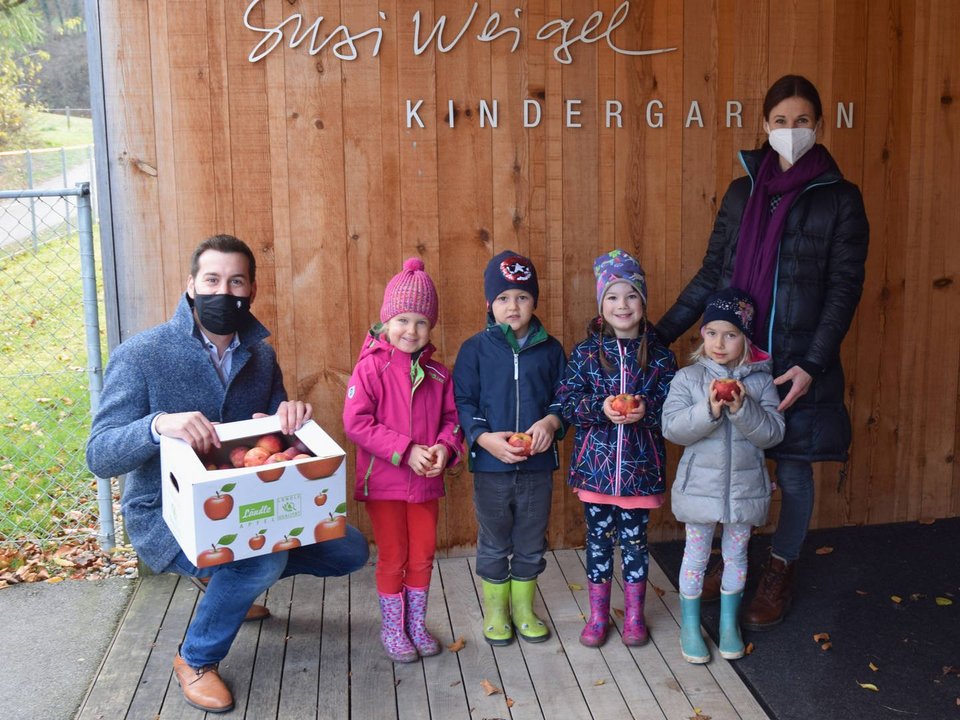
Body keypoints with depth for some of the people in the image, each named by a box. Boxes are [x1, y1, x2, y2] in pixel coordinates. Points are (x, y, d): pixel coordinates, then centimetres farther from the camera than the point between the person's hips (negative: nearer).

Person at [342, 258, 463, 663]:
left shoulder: (436, 374, 3)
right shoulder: (371, 367, -11)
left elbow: (451, 418, 9)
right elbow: (355, 422, -18)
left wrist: (445, 447, -13)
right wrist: (405, 451, -22)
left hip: (426, 481, 4)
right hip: (383, 482, -4)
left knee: (422, 556, 13)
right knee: (393, 558, 7)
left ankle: (416, 624, 31)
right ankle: (392, 628, 26)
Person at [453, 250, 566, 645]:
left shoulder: (550, 349, 2)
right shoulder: (475, 349, -4)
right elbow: (463, 402, -5)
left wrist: (551, 421, -15)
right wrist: (484, 437, -20)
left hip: (538, 465, 2)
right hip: (490, 466, -2)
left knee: (531, 545, 15)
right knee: (493, 545, 13)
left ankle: (524, 609, 34)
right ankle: (495, 611, 32)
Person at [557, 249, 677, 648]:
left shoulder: (660, 355, -1)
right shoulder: (585, 353, -1)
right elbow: (567, 402, -4)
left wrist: (646, 410, -19)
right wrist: (601, 407, -20)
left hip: (640, 466, 0)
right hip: (595, 464, 0)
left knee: (634, 538, 10)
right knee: (598, 537, 10)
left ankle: (634, 614, 29)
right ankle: (598, 615, 26)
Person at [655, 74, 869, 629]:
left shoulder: (840, 199, -2)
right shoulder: (743, 192, 8)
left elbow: (844, 289, -6)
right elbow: (711, 276, 9)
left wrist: (811, 366, -15)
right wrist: (660, 333, 3)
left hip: (797, 365, -3)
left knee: (793, 472, 8)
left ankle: (781, 574, 29)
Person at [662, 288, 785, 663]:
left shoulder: (760, 380, -4)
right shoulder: (688, 378, -7)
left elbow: (773, 432, -10)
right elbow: (672, 427, -16)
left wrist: (743, 409, -25)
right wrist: (709, 411, -28)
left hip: (745, 486, 2)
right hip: (700, 484, -1)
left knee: (736, 554, 17)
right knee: (696, 554, 11)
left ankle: (729, 622, 35)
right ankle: (690, 626, 26)